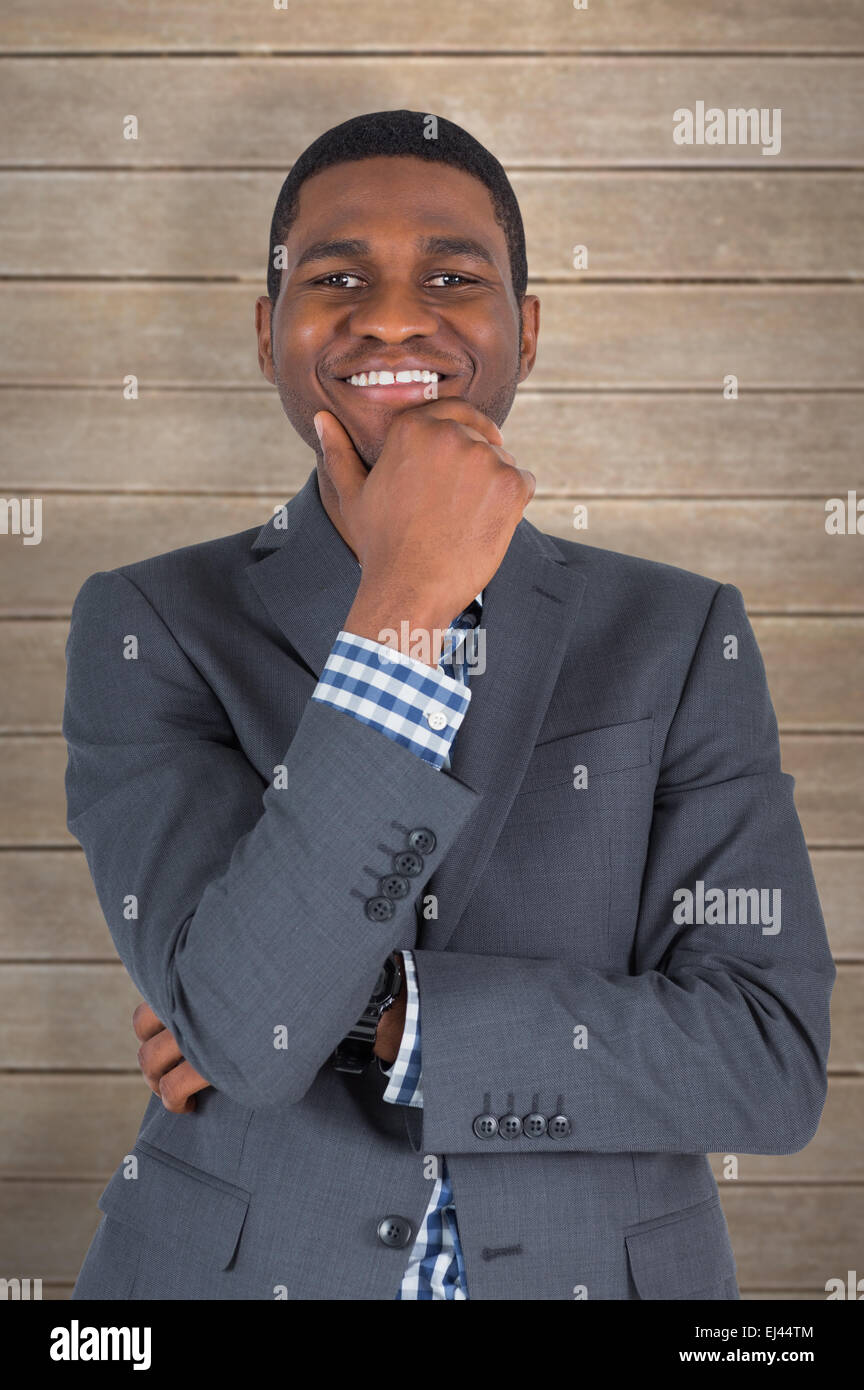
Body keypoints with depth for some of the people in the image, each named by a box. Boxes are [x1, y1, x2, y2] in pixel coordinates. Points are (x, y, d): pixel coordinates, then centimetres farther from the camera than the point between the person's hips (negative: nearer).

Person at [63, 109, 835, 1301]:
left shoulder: (680, 638, -5)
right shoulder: (151, 626, -9)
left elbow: (773, 1063, -12)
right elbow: (242, 1031, -21)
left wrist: (374, 1018, -19)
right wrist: (401, 613, -26)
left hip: (594, 1267, 1)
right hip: (239, 1265, -1)